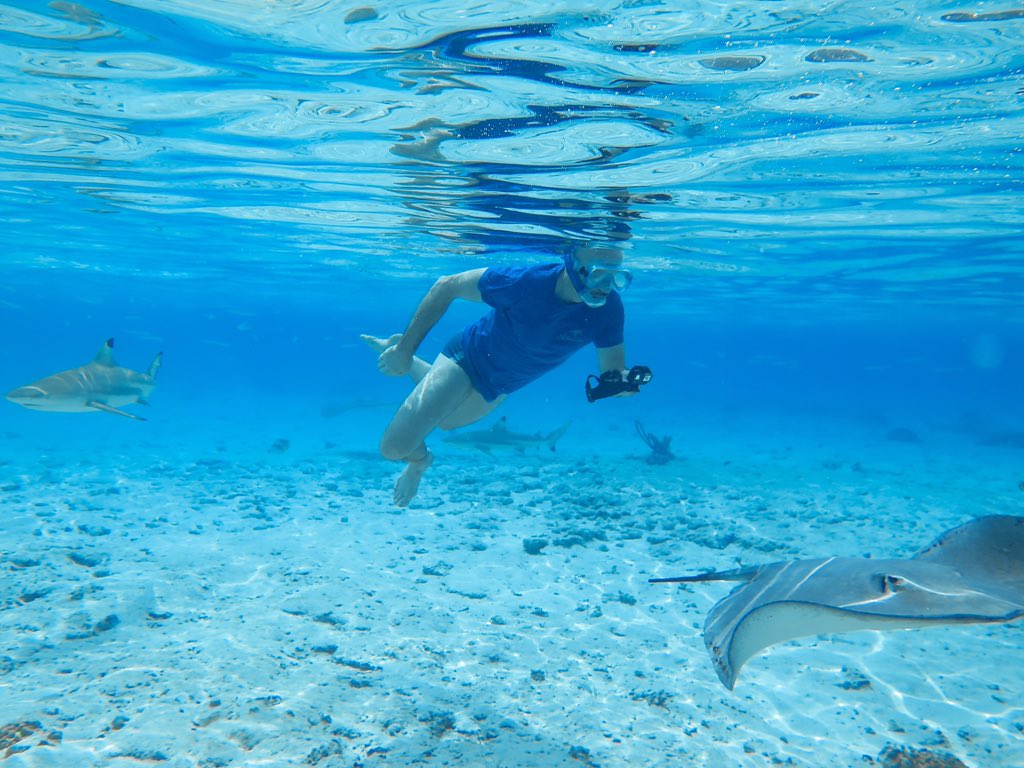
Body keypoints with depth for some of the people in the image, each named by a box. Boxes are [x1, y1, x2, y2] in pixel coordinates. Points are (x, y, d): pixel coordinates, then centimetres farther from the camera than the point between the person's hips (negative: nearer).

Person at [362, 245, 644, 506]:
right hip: (468, 358, -4)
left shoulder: (608, 307, -27)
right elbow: (446, 286, -24)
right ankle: (420, 458, 24)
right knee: (394, 447, -11)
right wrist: (404, 350, -21)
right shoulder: (525, 281, -37)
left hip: (503, 386, 5)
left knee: (443, 421, 29)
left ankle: (406, 363, 51)